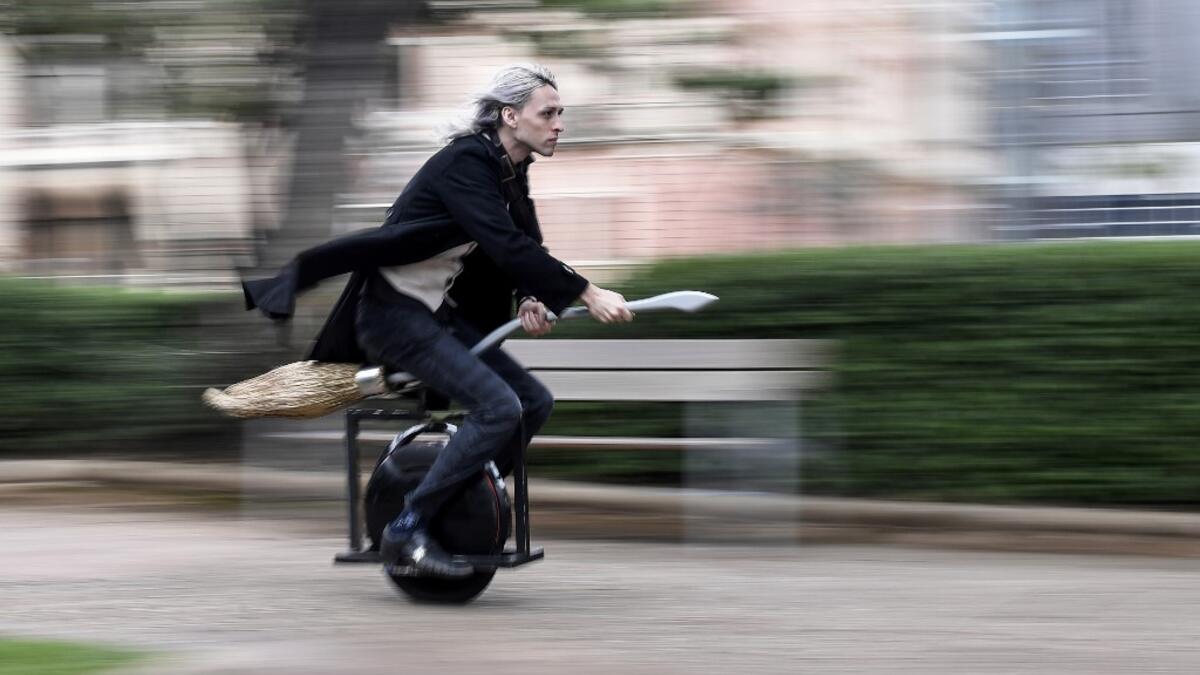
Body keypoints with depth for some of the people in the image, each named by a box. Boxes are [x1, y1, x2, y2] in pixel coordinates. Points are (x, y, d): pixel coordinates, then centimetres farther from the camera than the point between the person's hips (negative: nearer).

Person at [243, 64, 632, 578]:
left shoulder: (511, 171, 9)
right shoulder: (465, 162, -20)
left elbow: (523, 247, 7)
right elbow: (505, 245, -30)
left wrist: (531, 301, -15)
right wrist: (587, 295, -31)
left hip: (441, 313, 9)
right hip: (393, 312, -9)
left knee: (535, 402, 5)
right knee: (498, 407, -22)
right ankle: (406, 530, -16)